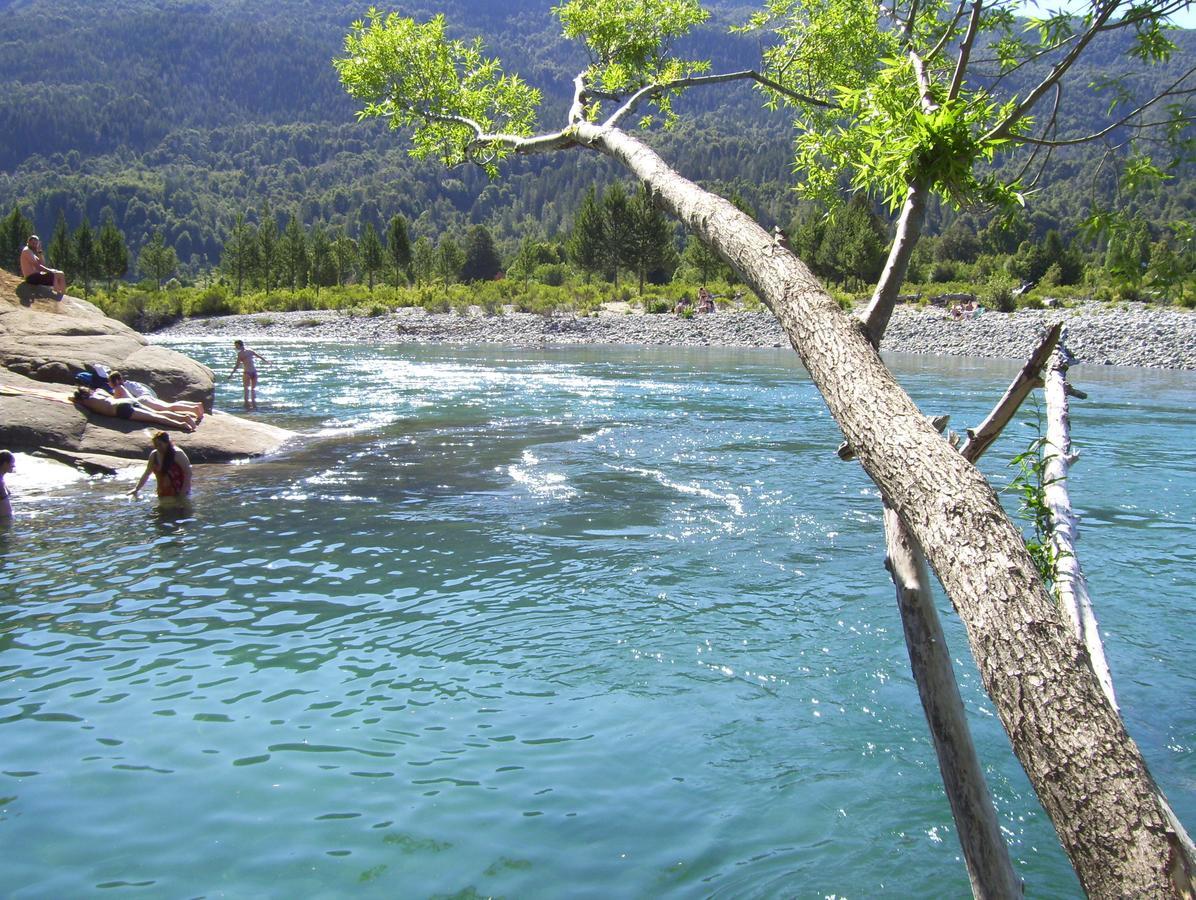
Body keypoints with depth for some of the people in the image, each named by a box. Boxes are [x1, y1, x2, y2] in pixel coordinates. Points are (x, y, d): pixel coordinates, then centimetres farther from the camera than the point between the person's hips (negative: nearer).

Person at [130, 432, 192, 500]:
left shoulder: (177, 454, -14)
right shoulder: (153, 455, 2)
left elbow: (188, 473, -16)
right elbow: (147, 474, 15)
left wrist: (183, 492, -22)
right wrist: (137, 489, 10)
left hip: (179, 494, -5)